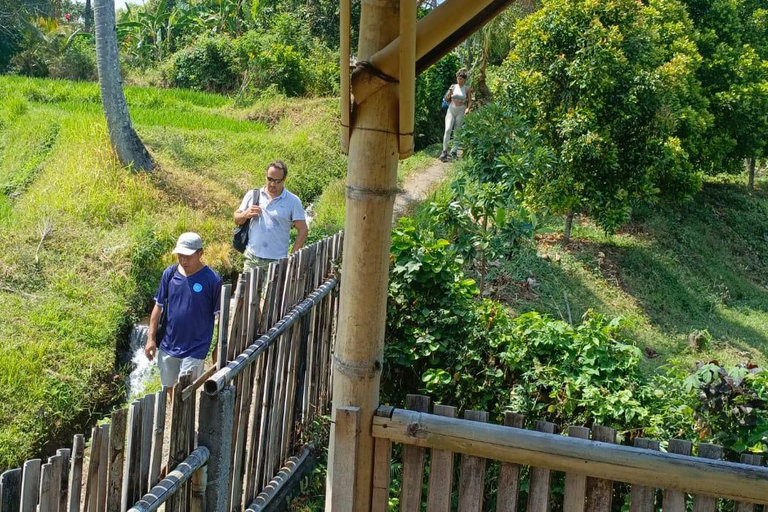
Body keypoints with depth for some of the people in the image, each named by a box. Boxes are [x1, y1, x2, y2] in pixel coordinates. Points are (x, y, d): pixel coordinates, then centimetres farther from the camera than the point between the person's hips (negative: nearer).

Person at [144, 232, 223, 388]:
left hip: (195, 350, -4)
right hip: (168, 346, 4)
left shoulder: (212, 279, -14)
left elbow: (220, 315, -8)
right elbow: (158, 306, 5)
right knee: (168, 388, 19)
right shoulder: (170, 274, -4)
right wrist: (151, 338, 2)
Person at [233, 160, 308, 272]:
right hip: (251, 259, 2)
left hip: (278, 262, -2)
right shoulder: (252, 195, 7)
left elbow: (303, 230, -1)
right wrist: (246, 214, -9)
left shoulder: (293, 201, 0)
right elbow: (237, 219, 14)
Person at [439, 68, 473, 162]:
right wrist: (449, 94, -14)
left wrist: (468, 108, -17)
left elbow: (470, 101, 3)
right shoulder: (453, 86, 4)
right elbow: (446, 99, 8)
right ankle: (444, 151, -12)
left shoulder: (467, 89, 0)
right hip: (451, 109, 1)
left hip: (461, 111, -1)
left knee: (457, 131, 4)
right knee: (448, 130, -13)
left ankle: (454, 151, 12)